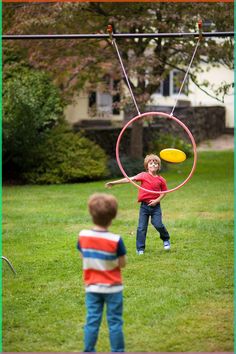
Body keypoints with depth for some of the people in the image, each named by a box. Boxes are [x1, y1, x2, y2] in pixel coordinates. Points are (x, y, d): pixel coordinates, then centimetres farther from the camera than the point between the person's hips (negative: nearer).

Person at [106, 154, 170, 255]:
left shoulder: (161, 180, -1)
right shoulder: (143, 176, -3)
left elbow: (164, 192, 9)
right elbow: (129, 179, -9)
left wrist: (157, 200, -8)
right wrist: (114, 182, -15)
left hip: (155, 205, 0)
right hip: (144, 205, 0)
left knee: (158, 225, -8)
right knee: (141, 227, -1)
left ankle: (166, 239, 23)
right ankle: (140, 248, 8)